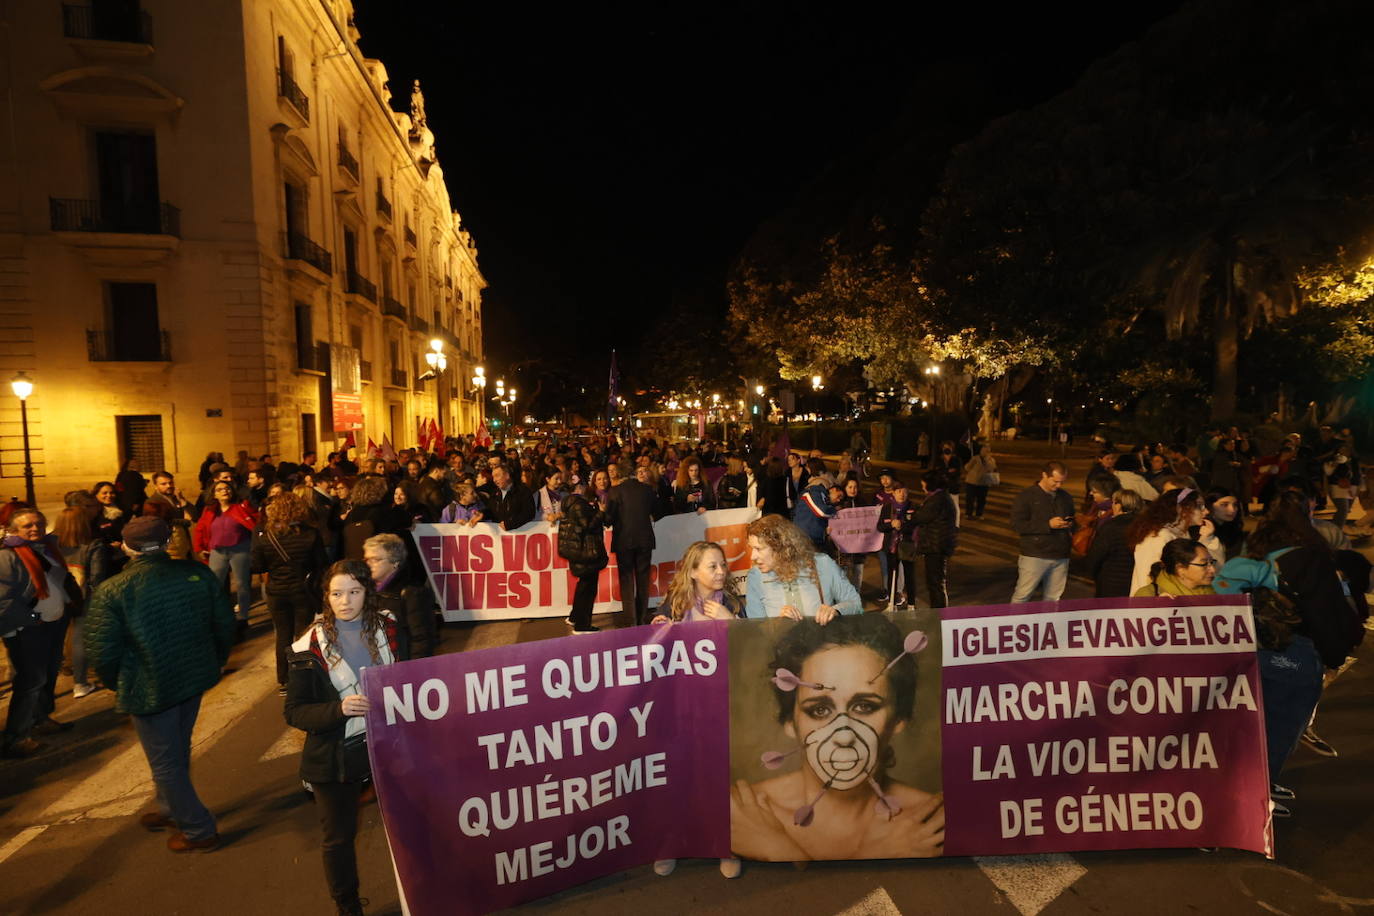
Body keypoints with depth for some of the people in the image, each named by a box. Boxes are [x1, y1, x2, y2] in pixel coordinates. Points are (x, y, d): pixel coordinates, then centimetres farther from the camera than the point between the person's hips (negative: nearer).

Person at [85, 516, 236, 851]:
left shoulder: (111, 591, -18)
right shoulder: (197, 573, -9)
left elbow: (102, 652, -16)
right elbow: (225, 625, -2)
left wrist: (118, 685, 5)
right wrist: (215, 663, 14)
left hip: (149, 690, -5)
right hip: (195, 678, 5)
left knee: (165, 762, 12)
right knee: (179, 750, 26)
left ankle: (199, 830, 22)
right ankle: (172, 809, 46)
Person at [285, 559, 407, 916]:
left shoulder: (389, 629, -5)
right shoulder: (311, 646, -12)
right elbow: (295, 712, -10)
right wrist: (338, 709, -25)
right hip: (336, 757, -1)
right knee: (339, 838, 17)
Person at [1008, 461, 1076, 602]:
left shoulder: (1066, 498, 13)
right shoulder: (1026, 496, -4)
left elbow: (1072, 521, 28)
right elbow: (1017, 525, -12)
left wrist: (1070, 526, 2)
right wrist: (1048, 525, -18)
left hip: (1061, 557, 5)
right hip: (1034, 555, -5)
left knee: (1053, 599, 8)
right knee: (1021, 597, -2)